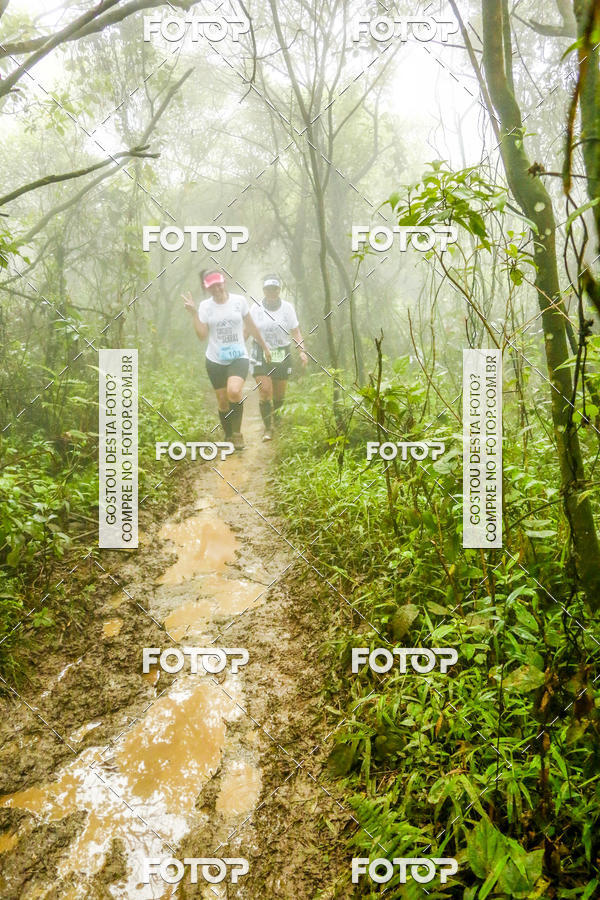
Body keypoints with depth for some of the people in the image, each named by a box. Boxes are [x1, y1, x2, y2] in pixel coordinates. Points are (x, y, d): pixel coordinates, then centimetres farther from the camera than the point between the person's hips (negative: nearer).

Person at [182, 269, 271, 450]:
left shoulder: (239, 300, 0)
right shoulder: (205, 306, 0)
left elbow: (251, 327, 10)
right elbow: (202, 335, -7)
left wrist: (264, 347, 16)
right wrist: (193, 313, -14)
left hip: (239, 357, -1)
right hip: (215, 360, 1)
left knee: (234, 392, -27)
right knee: (223, 401, 5)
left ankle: (237, 432, -8)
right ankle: (228, 436, 26)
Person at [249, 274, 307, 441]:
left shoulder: (287, 308, 1)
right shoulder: (256, 309, -1)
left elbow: (295, 332, 3)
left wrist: (302, 351, -8)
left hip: (282, 355, 2)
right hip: (261, 354, -1)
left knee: (279, 394, 7)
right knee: (265, 390, -14)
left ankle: (275, 417, 37)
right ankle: (268, 428, -5)